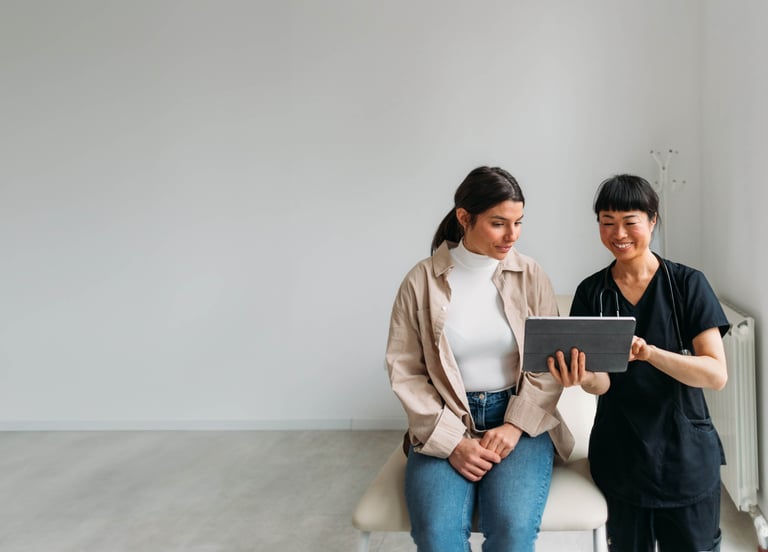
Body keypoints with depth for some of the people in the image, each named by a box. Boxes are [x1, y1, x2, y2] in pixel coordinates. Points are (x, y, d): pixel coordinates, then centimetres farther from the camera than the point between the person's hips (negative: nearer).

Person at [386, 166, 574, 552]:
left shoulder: (531, 276, 1)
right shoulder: (421, 281, -3)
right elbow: (405, 370, -3)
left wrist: (515, 425, -13)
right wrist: (452, 441, -12)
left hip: (520, 418, 1)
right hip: (444, 425, 0)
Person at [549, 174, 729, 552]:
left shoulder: (688, 284, -6)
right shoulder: (591, 292, -1)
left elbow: (716, 374, -15)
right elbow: (603, 382, -7)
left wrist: (647, 352, -31)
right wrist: (582, 378, -31)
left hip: (686, 453, -1)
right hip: (620, 456, 2)